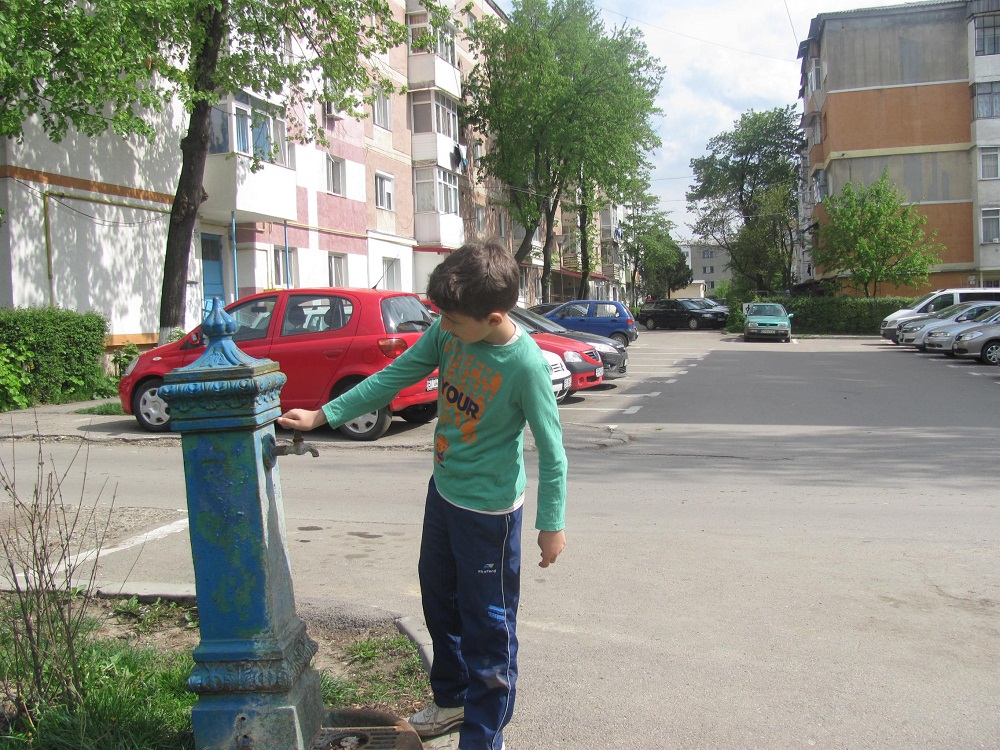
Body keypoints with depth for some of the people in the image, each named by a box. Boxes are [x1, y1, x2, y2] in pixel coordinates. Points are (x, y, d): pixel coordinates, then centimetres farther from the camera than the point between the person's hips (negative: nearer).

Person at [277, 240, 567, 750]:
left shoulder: (524, 363, -26)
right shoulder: (448, 332, -9)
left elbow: (551, 449, -19)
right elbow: (393, 378, 0)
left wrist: (551, 523, -13)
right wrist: (322, 416, -2)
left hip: (489, 509, -8)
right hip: (442, 491, 8)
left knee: (487, 624, 5)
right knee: (438, 600, 23)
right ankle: (452, 700, 45)